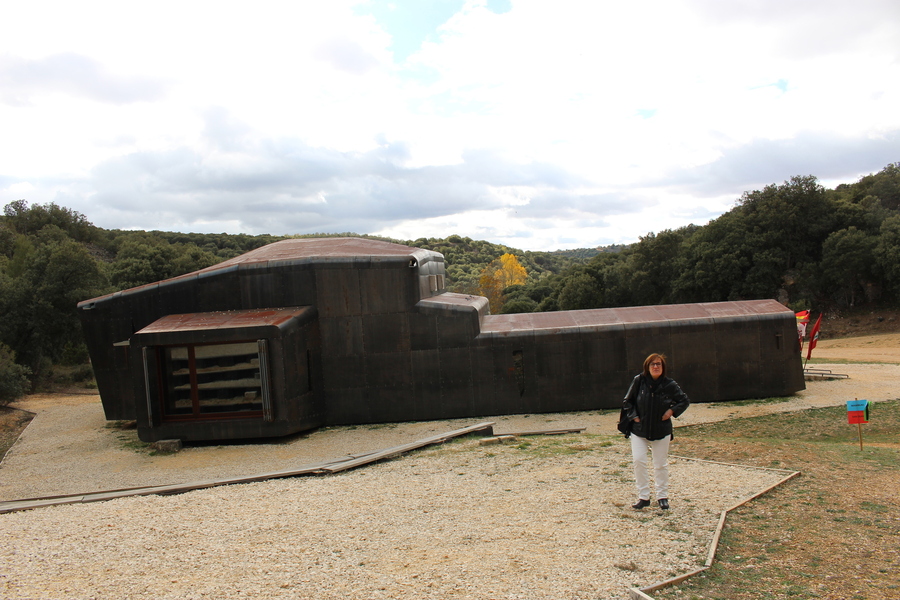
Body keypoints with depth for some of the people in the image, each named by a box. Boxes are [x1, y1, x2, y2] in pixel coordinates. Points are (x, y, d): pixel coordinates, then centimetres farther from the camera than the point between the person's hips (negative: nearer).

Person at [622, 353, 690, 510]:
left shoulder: (669, 385, -7)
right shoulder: (639, 381, -7)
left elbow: (685, 401, 7)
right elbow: (627, 401, 4)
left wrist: (672, 411, -6)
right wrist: (633, 416, -7)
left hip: (661, 431, 0)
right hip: (639, 430, 0)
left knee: (661, 465, 9)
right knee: (638, 461, -9)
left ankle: (662, 497, 26)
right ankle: (643, 497, 3)